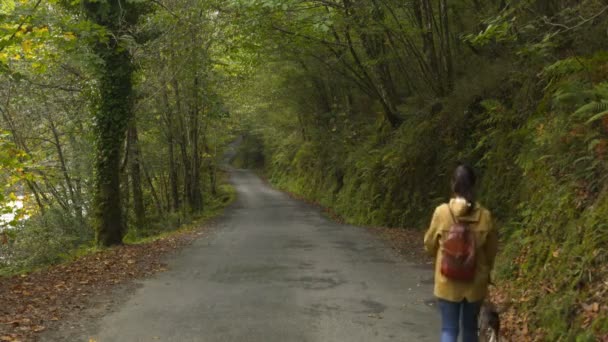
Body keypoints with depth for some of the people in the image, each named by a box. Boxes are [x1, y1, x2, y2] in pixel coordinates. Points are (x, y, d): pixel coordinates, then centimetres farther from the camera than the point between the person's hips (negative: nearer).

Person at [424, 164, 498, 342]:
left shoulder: (442, 212, -14)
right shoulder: (484, 216, -9)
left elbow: (430, 245, -1)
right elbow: (491, 251, 2)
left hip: (448, 282, -2)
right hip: (475, 283, 2)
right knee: (470, 327, 19)